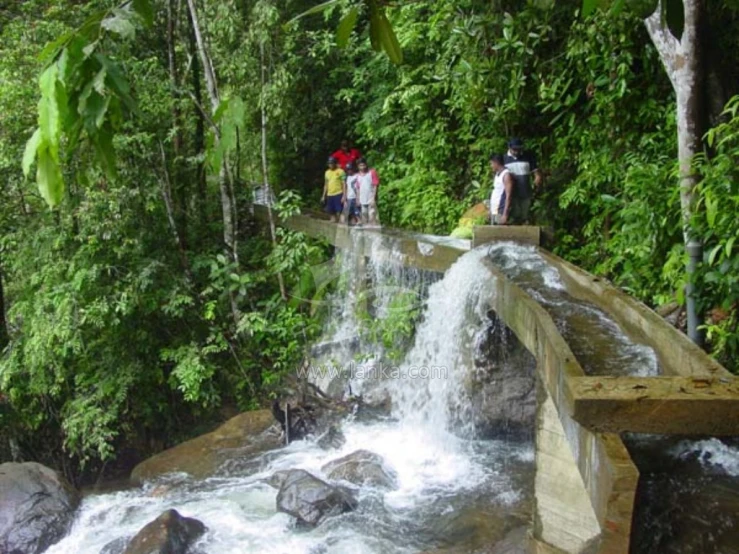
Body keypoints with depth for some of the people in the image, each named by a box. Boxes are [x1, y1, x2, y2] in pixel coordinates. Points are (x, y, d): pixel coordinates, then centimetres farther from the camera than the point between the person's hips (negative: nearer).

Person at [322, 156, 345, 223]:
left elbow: (344, 184, -7)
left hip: (338, 194, -6)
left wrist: (344, 195, -14)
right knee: (331, 211, 7)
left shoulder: (340, 171, -4)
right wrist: (324, 195, 15)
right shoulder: (327, 172, 14)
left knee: (339, 211, -8)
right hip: (329, 195, 6)